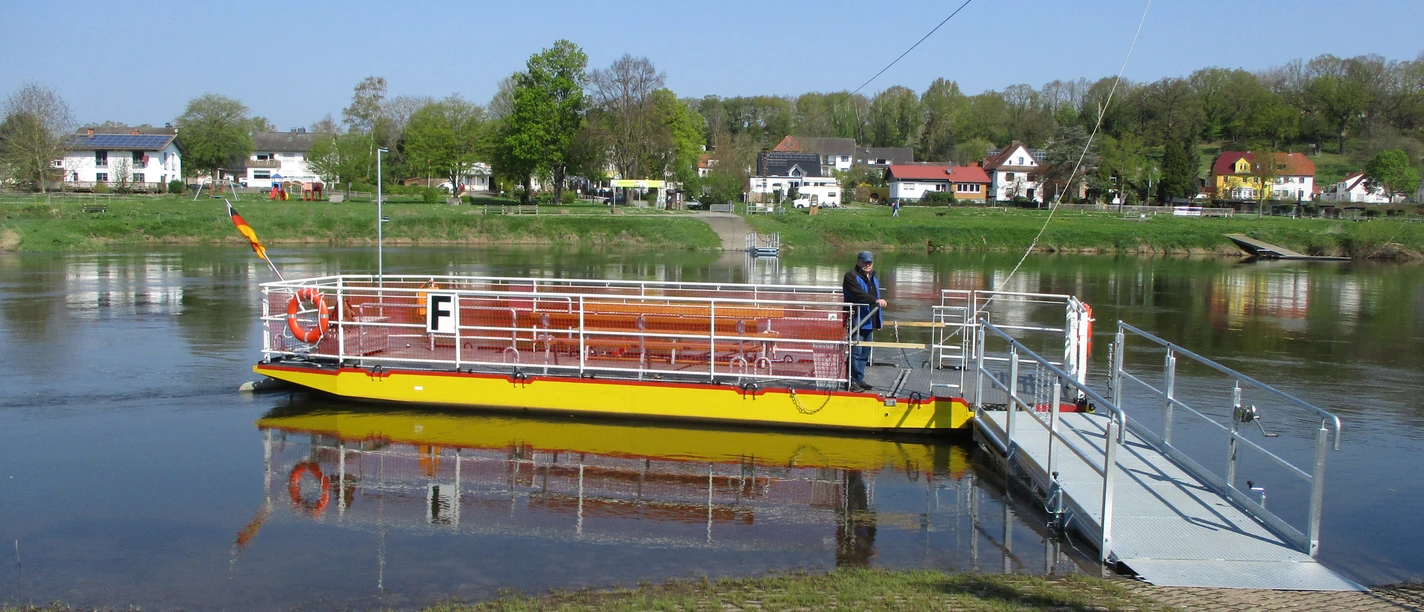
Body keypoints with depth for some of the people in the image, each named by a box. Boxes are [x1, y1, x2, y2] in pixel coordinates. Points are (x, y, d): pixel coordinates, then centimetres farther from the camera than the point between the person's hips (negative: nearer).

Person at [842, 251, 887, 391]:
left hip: (869, 322, 8)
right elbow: (859, 294, -22)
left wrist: (877, 321, 23)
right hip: (857, 321, -8)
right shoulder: (851, 276, -7)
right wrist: (876, 300, -31)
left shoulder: (874, 278, 20)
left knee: (865, 353, 12)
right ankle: (852, 381, -5)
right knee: (856, 352, -10)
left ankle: (860, 379, 19)